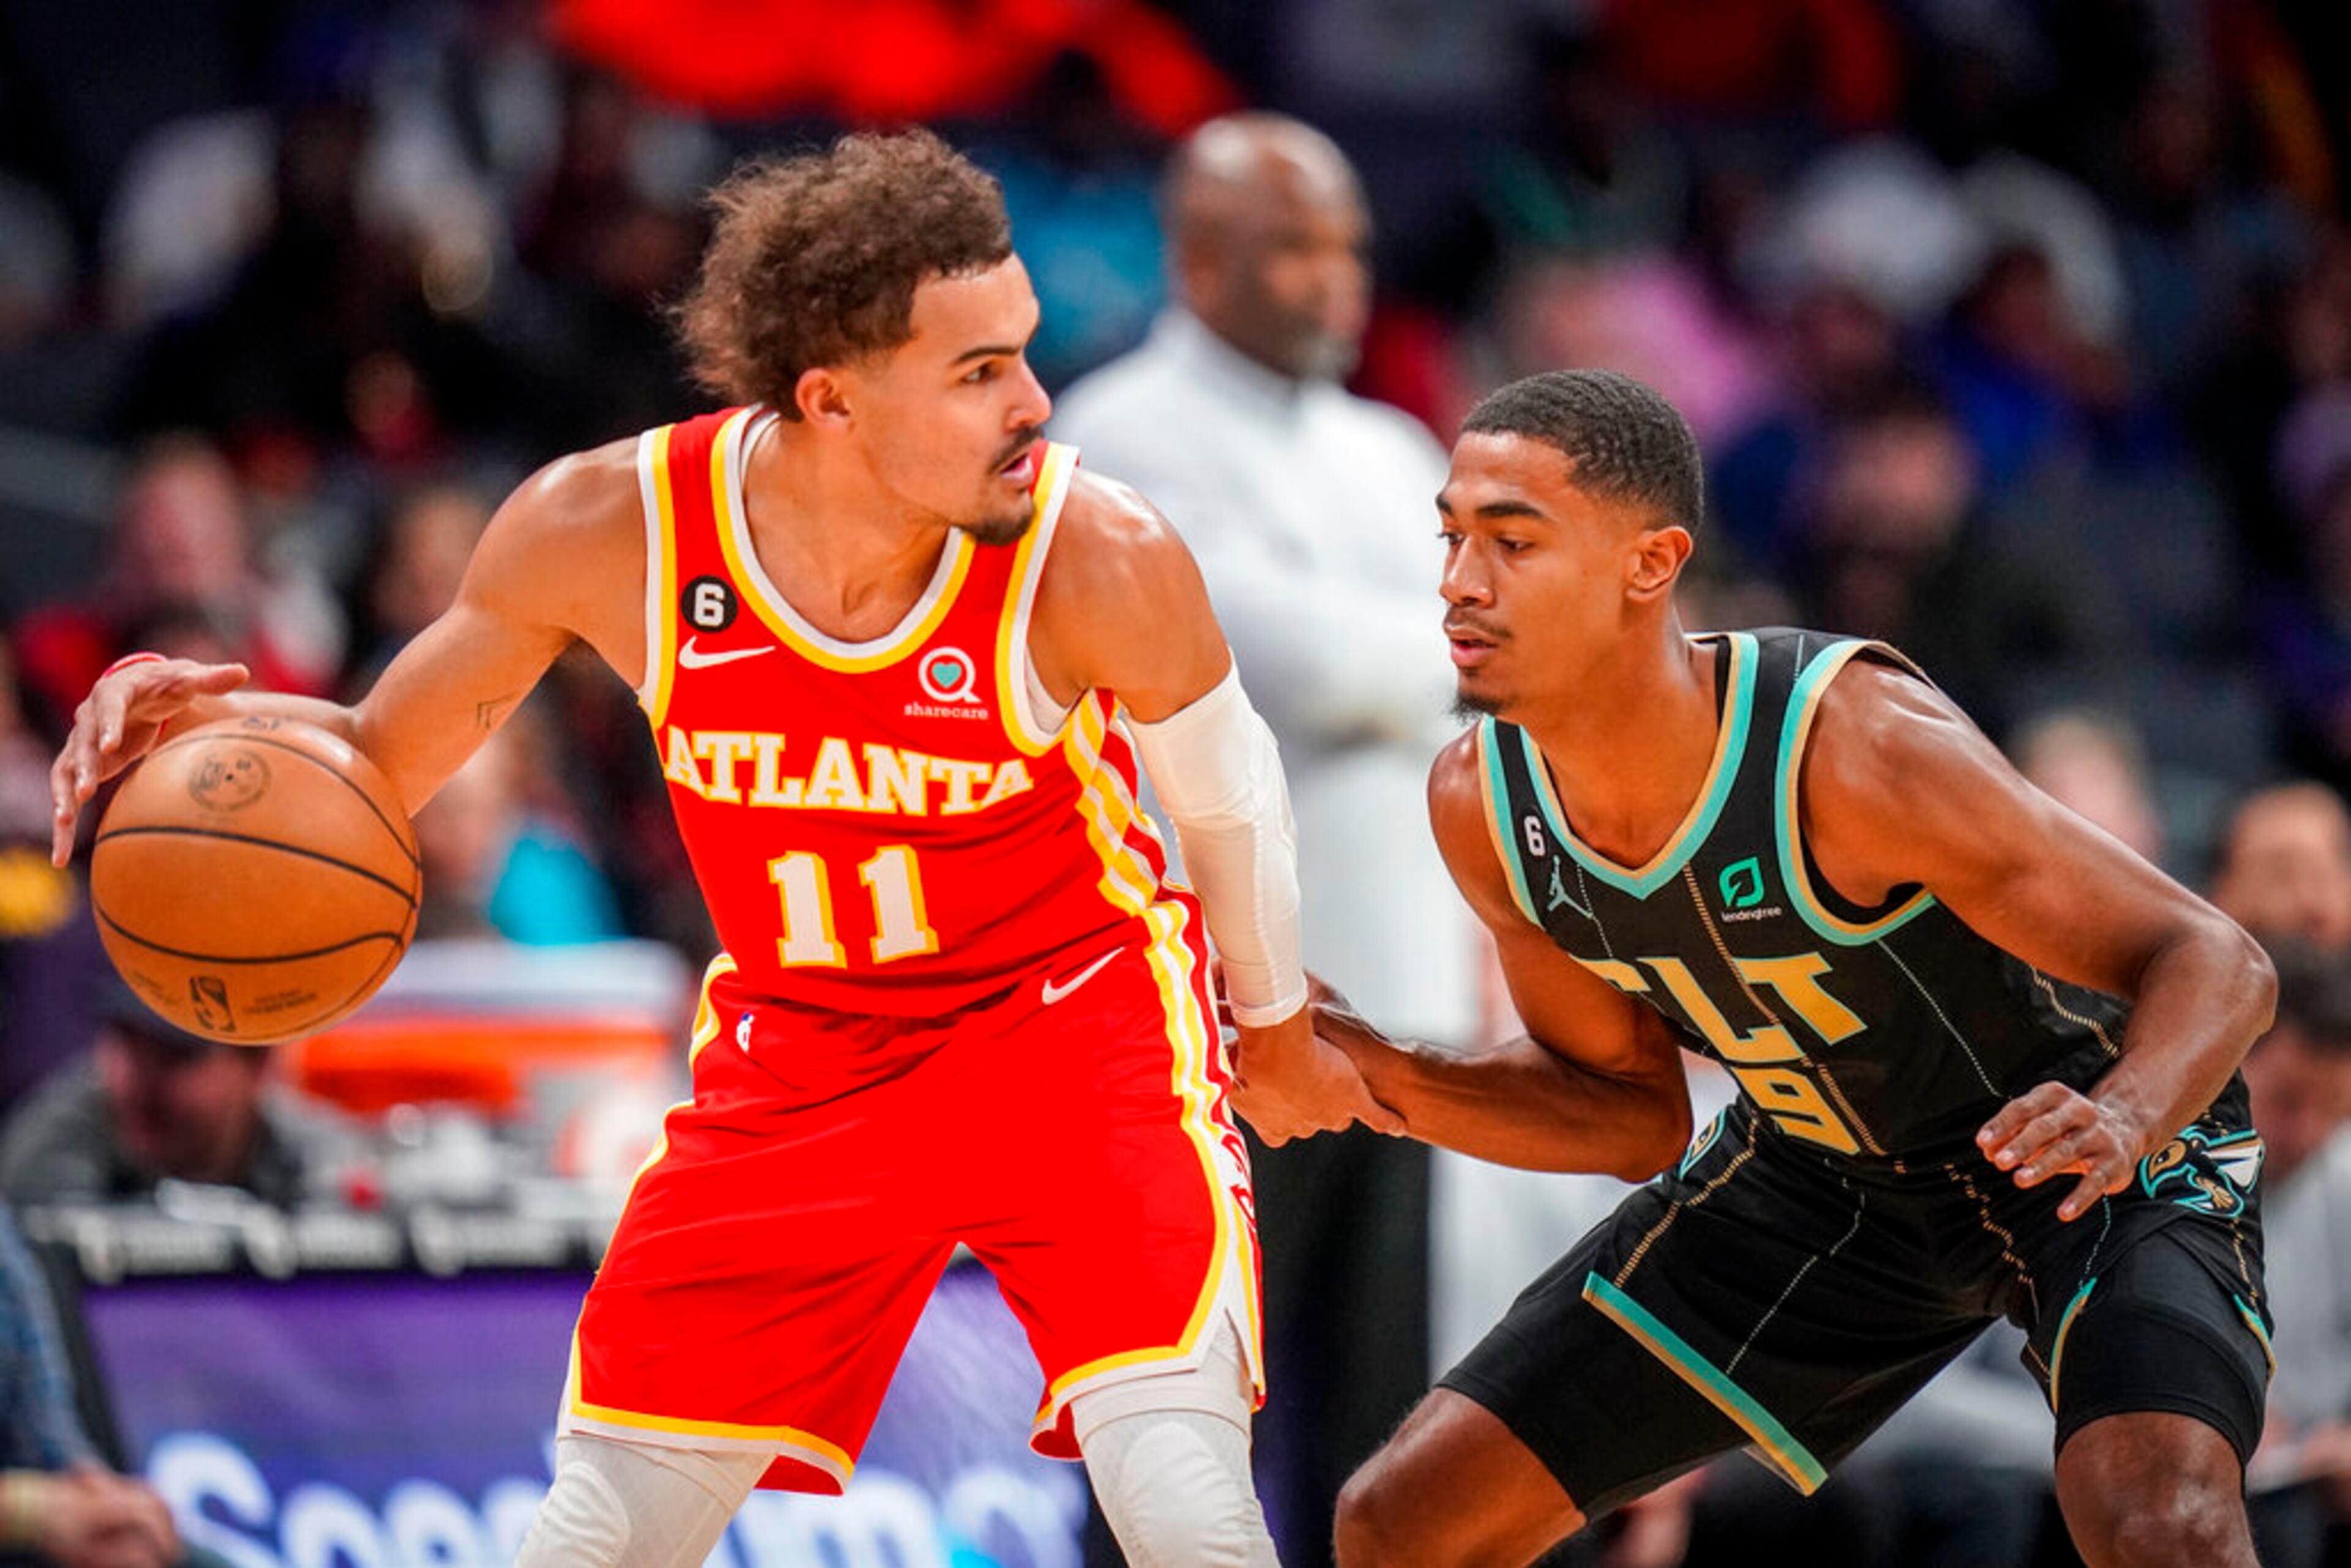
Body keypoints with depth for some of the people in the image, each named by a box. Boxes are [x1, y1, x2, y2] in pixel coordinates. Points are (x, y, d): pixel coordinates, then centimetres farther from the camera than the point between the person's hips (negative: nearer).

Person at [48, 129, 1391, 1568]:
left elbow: (1227, 790, -4)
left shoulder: (1096, 559, -26)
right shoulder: (607, 527, -21)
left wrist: (1277, 1032, 12)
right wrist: (217, 725, -27)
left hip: (1078, 1018, -2)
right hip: (798, 1054, 3)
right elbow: (384, 763, -5)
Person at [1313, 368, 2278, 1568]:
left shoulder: (1852, 744, -34)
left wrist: (2122, 1120, -48)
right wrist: (1385, 1080, -14)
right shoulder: (1482, 805, -15)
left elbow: (2214, 960, -28)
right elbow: (1630, 1109, 1)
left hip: (2075, 1142, -6)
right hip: (1816, 1181, 6)